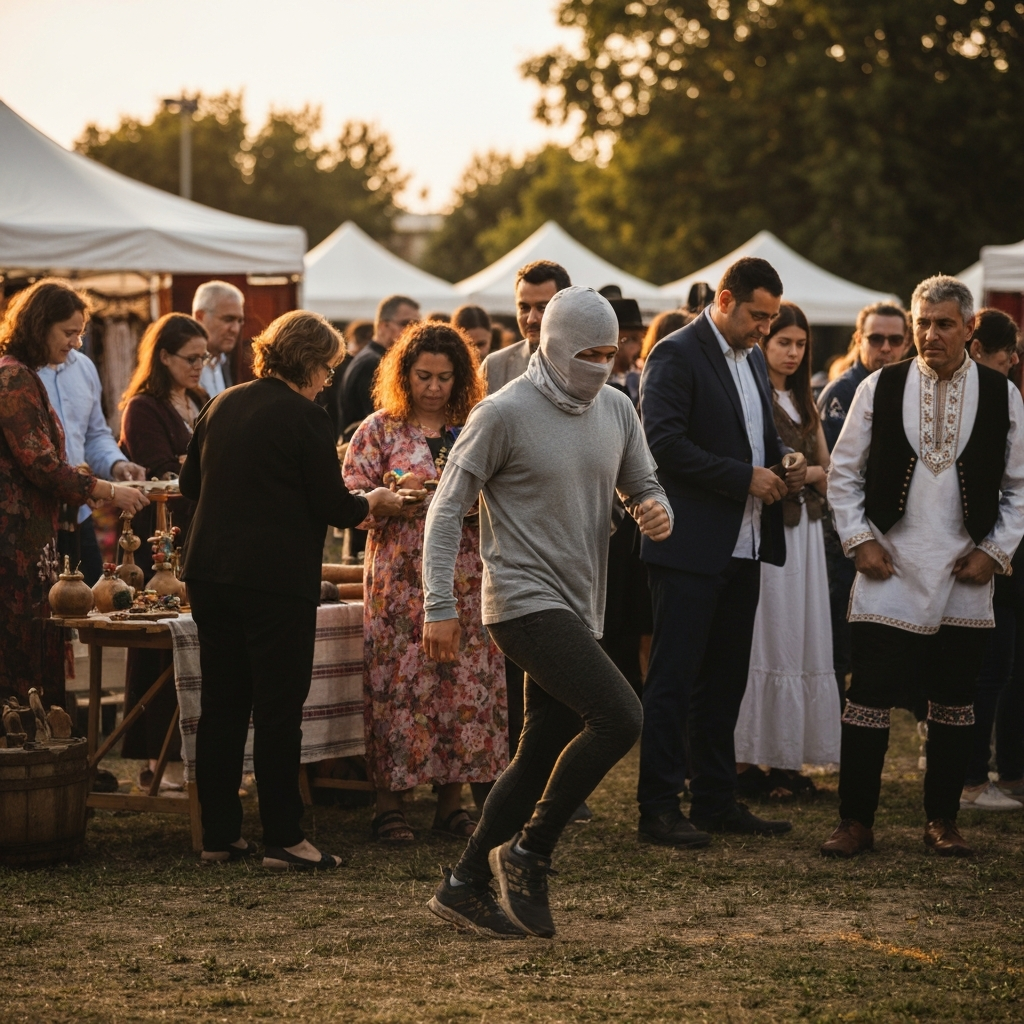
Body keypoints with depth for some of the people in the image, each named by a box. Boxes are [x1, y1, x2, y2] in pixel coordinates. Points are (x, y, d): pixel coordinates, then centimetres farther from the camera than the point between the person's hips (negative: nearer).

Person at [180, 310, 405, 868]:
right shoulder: (305, 418, -11)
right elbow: (333, 507, -9)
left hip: (209, 571, 7)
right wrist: (373, 503, 11)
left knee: (221, 705, 11)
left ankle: (218, 835, 13)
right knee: (278, 711, -1)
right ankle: (283, 838, 1)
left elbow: (190, 483, 18)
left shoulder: (222, 405, 9)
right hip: (277, 578, -6)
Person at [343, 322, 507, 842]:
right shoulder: (379, 430, 5)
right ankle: (389, 804, 3)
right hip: (399, 579, -2)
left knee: (464, 683, 1)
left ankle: (451, 801, 10)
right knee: (397, 684, -5)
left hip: (466, 579, 2)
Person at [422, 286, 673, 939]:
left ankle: (464, 887, 18)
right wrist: (439, 605, -13)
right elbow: (448, 508, -7)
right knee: (620, 716, -21)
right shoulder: (505, 413, -9)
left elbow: (644, 488, 18)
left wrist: (659, 513, -8)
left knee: (541, 759, 9)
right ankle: (528, 852, -7)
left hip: (579, 609, 8)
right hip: (526, 600, -8)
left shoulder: (616, 410, 10)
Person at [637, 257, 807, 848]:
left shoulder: (752, 358, 16)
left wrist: (783, 465, 5)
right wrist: (746, 477, -19)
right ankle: (659, 809, -1)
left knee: (726, 678, 13)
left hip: (743, 546, 8)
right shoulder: (677, 355, -10)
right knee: (674, 679, -4)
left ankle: (716, 800, 20)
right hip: (691, 548, -8)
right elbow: (665, 443, -19)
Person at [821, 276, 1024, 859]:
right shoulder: (881, 389, 3)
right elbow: (844, 473, 8)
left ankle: (943, 821, 18)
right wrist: (860, 540, -1)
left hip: (965, 573, 1)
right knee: (870, 697, -4)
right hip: (890, 569, -1)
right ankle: (856, 821, 4)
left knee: (956, 701, 7)